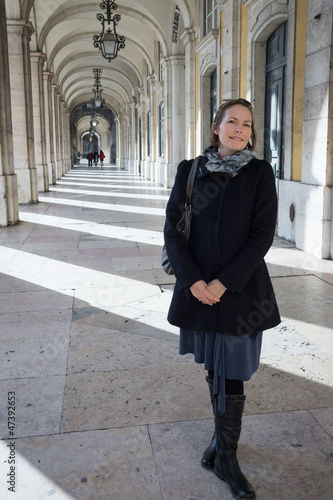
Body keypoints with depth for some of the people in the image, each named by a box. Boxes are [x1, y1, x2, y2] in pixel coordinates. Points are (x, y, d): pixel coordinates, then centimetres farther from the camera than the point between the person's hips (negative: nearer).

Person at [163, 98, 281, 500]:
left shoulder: (260, 173, -3)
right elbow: (173, 227, -1)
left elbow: (262, 234, -8)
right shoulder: (191, 170, 2)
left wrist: (224, 282, -15)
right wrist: (192, 280, -12)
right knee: (214, 368, 16)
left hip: (240, 288, -2)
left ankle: (225, 456, 24)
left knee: (231, 376, 4)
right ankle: (223, 436, 39)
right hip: (199, 288, 2)